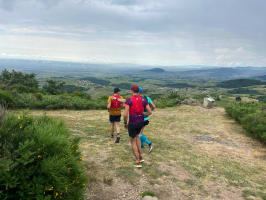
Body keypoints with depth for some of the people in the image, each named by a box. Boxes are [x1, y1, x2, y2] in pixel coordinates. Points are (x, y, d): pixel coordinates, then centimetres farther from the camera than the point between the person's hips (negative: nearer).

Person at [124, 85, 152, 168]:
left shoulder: (129, 100, -14)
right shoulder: (143, 100, -1)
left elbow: (125, 114, -20)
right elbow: (150, 112, -2)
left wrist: (125, 123, -3)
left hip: (132, 123, -4)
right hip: (141, 122, 5)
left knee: (133, 141, 13)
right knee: (136, 136, 31)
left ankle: (138, 162, 13)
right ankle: (141, 156, 27)